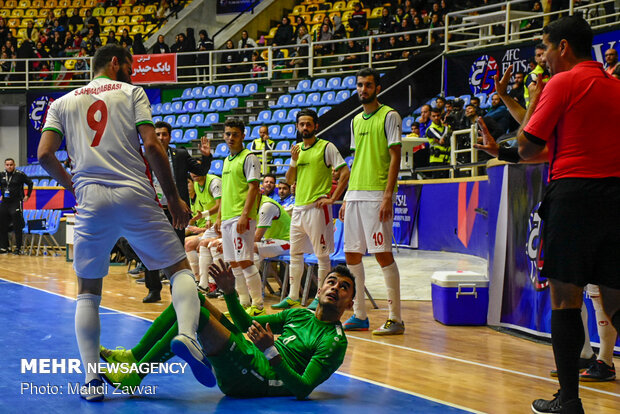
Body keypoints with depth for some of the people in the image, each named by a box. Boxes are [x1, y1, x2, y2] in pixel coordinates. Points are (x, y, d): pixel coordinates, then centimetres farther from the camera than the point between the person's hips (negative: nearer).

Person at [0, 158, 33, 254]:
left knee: (17, 227, -4)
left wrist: (28, 195, 1)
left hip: (16, 202, -5)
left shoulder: (20, 174, -7)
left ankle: (18, 248, 1)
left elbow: (30, 183, 2)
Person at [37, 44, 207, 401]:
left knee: (88, 291, 14)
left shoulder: (63, 103, 17)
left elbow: (45, 154, 5)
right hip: (135, 195, -2)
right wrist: (174, 198, 5)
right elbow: (152, 146, -2)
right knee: (180, 268, 9)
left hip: (91, 199, 2)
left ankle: (92, 378, 3)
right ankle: (187, 335, -19)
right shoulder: (132, 93, 10)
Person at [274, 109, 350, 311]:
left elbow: (345, 172, -11)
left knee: (322, 254, -1)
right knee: (295, 253, 10)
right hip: (298, 207, 7)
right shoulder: (297, 149, 14)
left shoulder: (326, 147, -6)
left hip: (317, 207, -7)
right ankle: (293, 297, 16)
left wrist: (332, 198, -14)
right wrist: (293, 161, -3)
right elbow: (289, 180, 15)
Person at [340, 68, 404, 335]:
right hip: (355, 195, 8)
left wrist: (388, 195, -17)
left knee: (382, 253, -9)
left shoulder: (389, 116, -4)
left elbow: (395, 157, -9)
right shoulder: (356, 120, 18)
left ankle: (395, 319, -4)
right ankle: (360, 316, 16)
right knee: (351, 254, 7)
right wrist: (347, 198, 16)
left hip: (377, 195, -8)